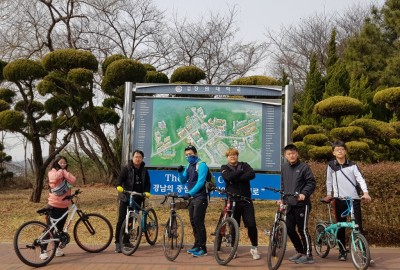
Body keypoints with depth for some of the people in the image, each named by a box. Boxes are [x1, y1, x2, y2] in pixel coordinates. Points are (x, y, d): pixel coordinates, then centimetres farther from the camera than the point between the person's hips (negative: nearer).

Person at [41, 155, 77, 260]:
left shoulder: (66, 174, 10)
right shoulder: (52, 172, -5)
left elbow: (73, 181, -9)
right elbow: (54, 178, -28)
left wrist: (64, 171, -12)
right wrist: (60, 170, -15)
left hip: (64, 206, 5)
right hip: (54, 206, -5)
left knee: (60, 228, 12)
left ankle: (57, 248, 25)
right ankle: (43, 251, 3)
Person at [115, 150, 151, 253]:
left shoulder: (144, 171, 10)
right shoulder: (127, 168, -2)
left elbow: (147, 183, 10)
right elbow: (120, 178, -15)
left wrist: (147, 192, -10)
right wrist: (119, 186, -36)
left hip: (137, 199, 4)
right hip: (125, 198, -4)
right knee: (121, 220, -6)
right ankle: (118, 242, -1)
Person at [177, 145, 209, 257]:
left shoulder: (201, 165, -13)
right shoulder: (188, 166, 12)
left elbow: (200, 182, -23)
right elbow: (183, 181, 13)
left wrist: (189, 193, -31)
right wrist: (180, 172, -6)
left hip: (200, 197, -8)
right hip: (192, 197, 8)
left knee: (198, 222, -9)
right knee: (193, 222, 11)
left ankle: (202, 248, -3)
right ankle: (197, 245, 22)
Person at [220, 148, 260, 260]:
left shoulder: (244, 165, 10)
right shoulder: (224, 168, 7)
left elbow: (252, 174, -11)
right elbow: (228, 177, -16)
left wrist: (236, 178, -16)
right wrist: (241, 171, -9)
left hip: (246, 200, 1)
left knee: (251, 225, -3)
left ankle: (254, 248, 13)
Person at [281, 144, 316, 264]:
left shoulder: (304, 167, -7)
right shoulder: (284, 167, 9)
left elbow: (311, 183, -8)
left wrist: (304, 194, -21)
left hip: (302, 204, -6)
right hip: (290, 204, 6)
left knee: (303, 230, -3)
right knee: (290, 229, 9)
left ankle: (308, 255, 8)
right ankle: (300, 251, 26)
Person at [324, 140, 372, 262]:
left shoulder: (352, 165, 5)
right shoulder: (331, 165, 6)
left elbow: (360, 179, -3)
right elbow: (329, 181, 12)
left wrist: (366, 192, -16)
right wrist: (328, 194, 5)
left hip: (354, 199, 0)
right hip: (339, 200, 0)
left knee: (358, 226, -3)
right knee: (341, 227, 6)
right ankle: (342, 251, 16)